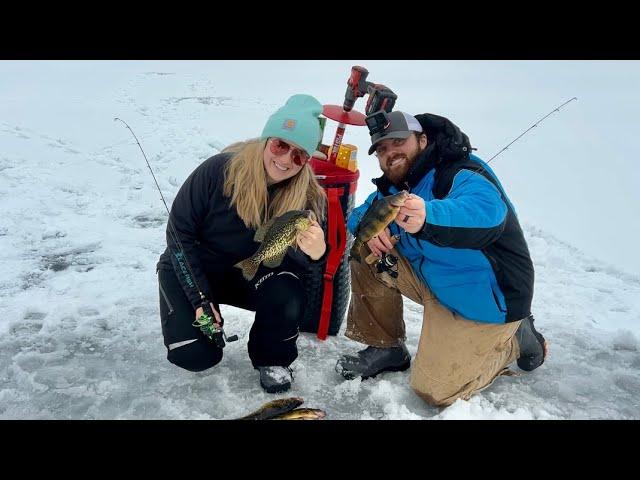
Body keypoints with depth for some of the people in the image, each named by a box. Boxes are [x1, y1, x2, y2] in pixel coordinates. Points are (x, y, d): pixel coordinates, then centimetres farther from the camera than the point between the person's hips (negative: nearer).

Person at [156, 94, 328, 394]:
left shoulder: (305, 195, -18)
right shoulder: (219, 170, -26)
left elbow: (286, 257, -18)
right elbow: (180, 232, -16)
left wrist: (315, 253, -43)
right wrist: (199, 298, -20)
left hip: (247, 272, 2)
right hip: (191, 268, -1)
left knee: (288, 298, -28)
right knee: (196, 356, -17)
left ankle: (273, 359, 3)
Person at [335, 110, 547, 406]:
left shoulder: (461, 174, -24)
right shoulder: (394, 186, 3)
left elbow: (486, 212, -45)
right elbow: (359, 215, 9)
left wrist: (428, 217, -66)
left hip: (486, 299, -7)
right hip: (433, 279, 7)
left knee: (434, 390, -8)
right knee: (368, 254, -6)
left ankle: (516, 338, 13)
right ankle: (387, 349, 8)